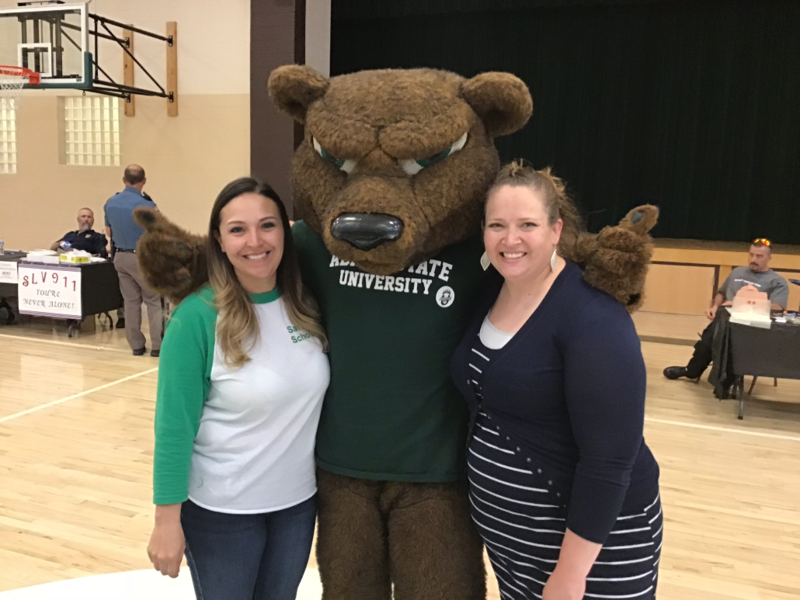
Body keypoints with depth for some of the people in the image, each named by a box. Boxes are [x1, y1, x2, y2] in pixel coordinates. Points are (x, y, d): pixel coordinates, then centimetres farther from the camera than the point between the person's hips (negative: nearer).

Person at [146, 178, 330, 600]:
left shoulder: (307, 303, -6)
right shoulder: (198, 316, -18)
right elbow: (174, 424, -14)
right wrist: (167, 520, -13)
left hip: (298, 500, 4)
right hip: (220, 508, -4)